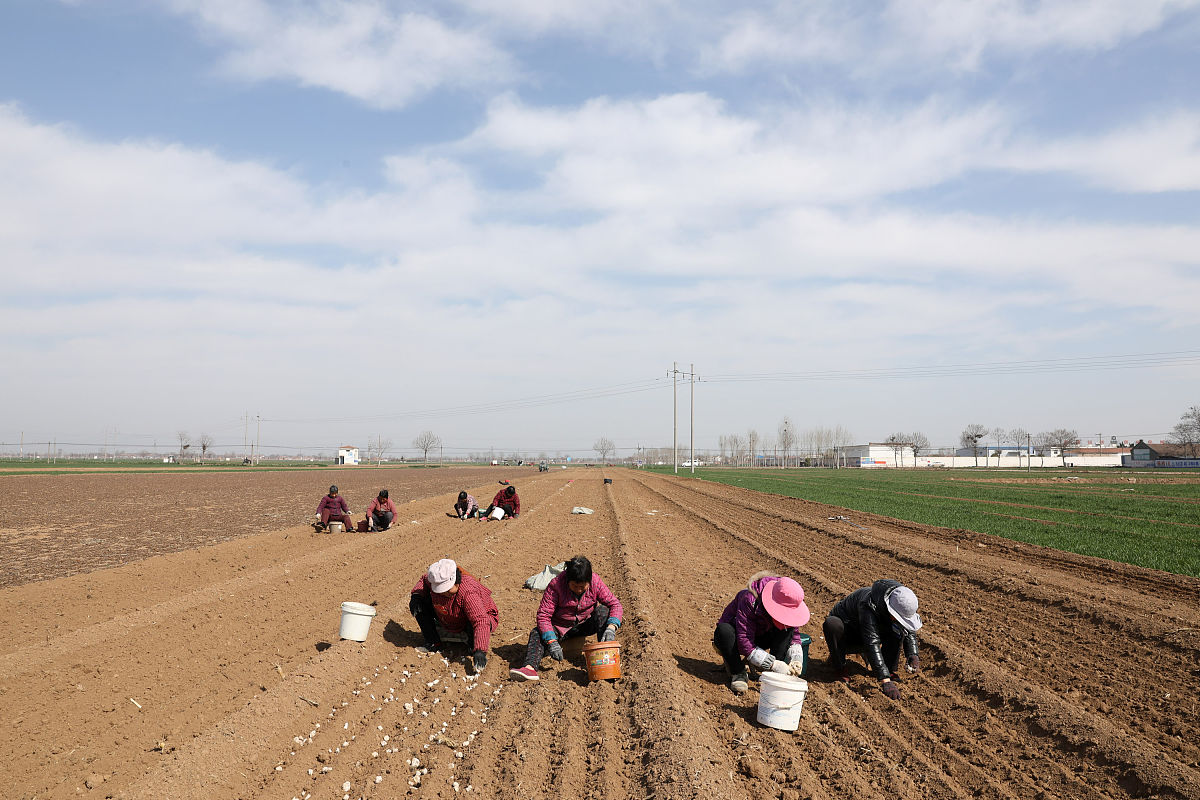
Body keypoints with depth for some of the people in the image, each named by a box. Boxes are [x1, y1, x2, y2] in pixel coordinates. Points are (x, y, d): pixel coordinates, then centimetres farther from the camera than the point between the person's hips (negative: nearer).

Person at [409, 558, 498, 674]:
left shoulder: (469, 592, -41)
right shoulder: (434, 582, -21)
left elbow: (481, 621, -49)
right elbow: (424, 580, 6)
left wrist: (480, 651, -59)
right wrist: (416, 595, -16)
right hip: (449, 622, 6)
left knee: (473, 626, -43)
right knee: (418, 603, -9)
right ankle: (433, 644, 1)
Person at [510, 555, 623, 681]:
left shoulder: (595, 583, -15)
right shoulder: (556, 585, -22)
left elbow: (615, 604, -12)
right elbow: (543, 615, -23)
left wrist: (611, 628, -32)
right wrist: (552, 641, -36)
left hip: (583, 626, 1)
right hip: (559, 627, -1)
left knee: (603, 610, -24)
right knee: (537, 633, -28)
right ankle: (530, 667, -52)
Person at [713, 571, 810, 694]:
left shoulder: (787, 605, -19)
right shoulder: (750, 600, -37)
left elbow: (795, 635, -7)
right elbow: (745, 643, -38)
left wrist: (796, 659, -27)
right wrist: (773, 664, -41)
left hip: (760, 637, 4)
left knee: (789, 628, -21)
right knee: (724, 629, -39)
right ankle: (738, 673, -20)